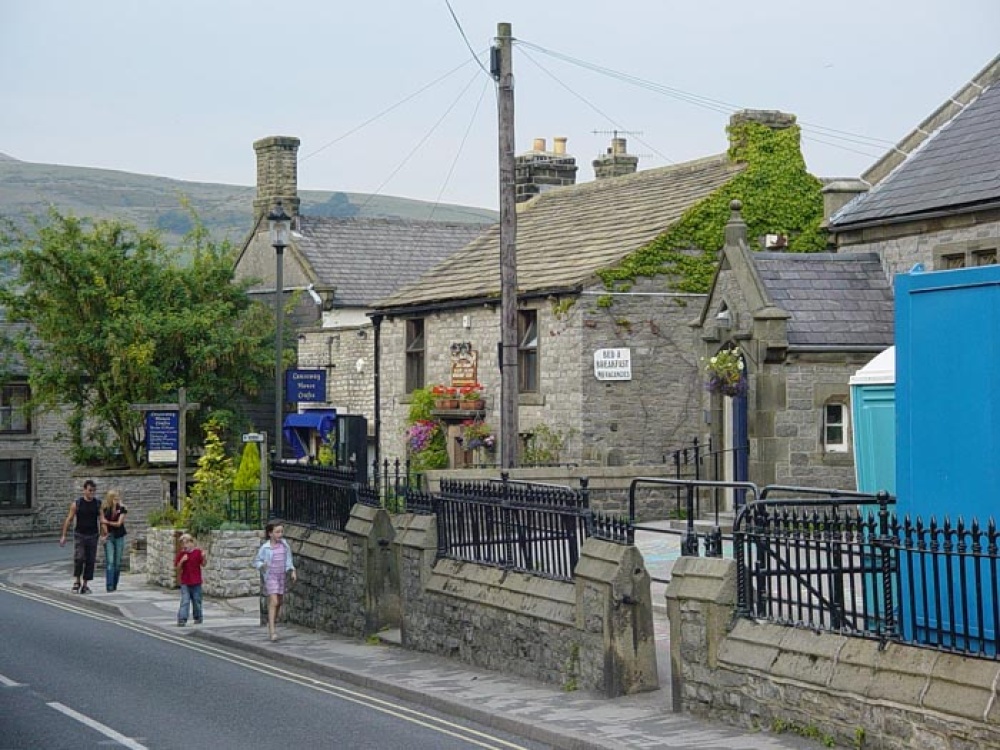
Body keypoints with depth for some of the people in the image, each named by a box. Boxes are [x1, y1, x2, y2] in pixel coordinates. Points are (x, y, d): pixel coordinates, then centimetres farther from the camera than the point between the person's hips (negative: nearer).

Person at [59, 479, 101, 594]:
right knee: (79, 558, -16)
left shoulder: (98, 504, 3)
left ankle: (85, 585, 11)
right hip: (79, 535, -2)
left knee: (90, 561, 2)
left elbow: (101, 520, 2)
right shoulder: (76, 503, -3)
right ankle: (77, 581, 2)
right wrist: (64, 536, -3)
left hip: (93, 536, 2)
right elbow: (69, 519, 0)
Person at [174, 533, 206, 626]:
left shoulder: (197, 552, -3)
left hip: (196, 582, 0)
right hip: (185, 582, 0)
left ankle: (198, 618, 25)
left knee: (196, 601, 10)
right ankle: (182, 619, -11)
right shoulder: (181, 554, 1)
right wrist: (182, 560, -18)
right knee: (184, 601, -8)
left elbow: (203, 565, -2)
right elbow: (177, 567, 0)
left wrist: (203, 557, -21)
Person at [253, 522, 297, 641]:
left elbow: (288, 560, 9)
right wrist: (262, 565, -23)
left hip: (281, 576, 5)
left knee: (279, 602, 16)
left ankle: (271, 623, 38)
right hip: (270, 577, -5)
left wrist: (293, 571, -1)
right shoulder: (265, 547, -11)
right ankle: (272, 631, -15)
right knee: (274, 602, -15)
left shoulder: (284, 545, 1)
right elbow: (256, 561, -2)